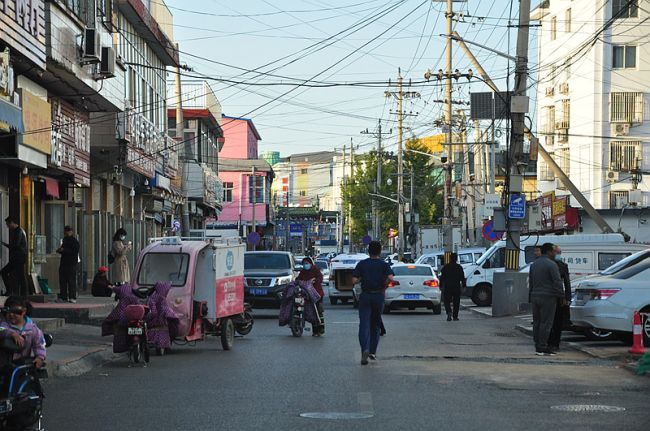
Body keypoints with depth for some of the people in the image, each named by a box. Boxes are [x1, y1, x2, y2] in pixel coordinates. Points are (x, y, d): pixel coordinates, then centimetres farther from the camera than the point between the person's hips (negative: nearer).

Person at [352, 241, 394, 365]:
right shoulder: (384, 264, -1)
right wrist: (383, 284, 0)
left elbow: (354, 280, -6)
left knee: (364, 324, -5)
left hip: (365, 296, -1)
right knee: (375, 324, 16)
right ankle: (373, 351, 19)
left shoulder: (362, 264, 1)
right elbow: (390, 278, -18)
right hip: (379, 296, 1)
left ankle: (365, 349, -26)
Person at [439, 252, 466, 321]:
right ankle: (455, 316, 9)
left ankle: (449, 312, -22)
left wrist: (441, 286, 8)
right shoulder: (459, 267, 1)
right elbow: (462, 278, 2)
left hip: (447, 287, 0)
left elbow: (442, 277, 3)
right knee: (456, 302, 8)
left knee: (447, 301, 3)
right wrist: (463, 286, 7)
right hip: (457, 287, 1)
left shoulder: (445, 267, 1)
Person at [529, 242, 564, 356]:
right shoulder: (551, 264, -12)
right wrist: (561, 296, -5)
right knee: (546, 323, -6)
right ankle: (542, 348, -8)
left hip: (535, 296, 8)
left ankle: (538, 346, 11)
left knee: (537, 322, 10)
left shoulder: (534, 264, 14)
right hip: (548, 297, -8)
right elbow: (557, 282, -14)